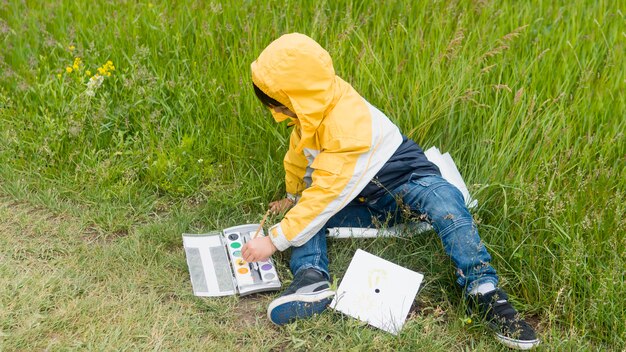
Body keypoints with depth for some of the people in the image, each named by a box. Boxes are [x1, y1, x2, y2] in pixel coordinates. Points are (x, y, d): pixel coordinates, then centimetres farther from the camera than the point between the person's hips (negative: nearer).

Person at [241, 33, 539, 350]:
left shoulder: (347, 126, -31)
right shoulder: (315, 106, -5)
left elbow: (326, 196, -33)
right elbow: (298, 157, 14)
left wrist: (275, 240, -30)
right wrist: (293, 198, 28)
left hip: (404, 182, -8)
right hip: (365, 202, 8)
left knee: (442, 199, -40)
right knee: (305, 213, -13)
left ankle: (483, 291, -43)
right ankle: (311, 279, -36)